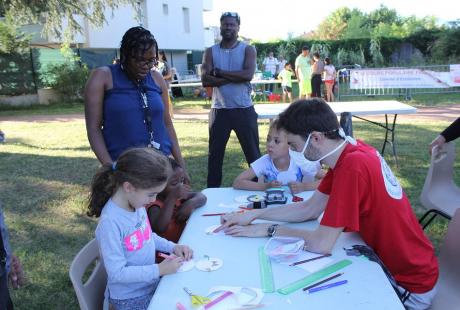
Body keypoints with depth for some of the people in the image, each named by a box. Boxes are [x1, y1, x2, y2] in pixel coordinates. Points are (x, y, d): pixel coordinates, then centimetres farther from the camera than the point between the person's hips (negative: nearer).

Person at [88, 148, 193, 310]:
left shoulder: (137, 204, -6)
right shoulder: (110, 222, -29)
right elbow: (117, 273, -25)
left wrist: (172, 247, 0)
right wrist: (159, 270, -23)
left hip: (151, 284, 7)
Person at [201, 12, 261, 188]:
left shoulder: (248, 50, 1)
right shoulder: (210, 52, 5)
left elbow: (248, 75, -17)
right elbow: (205, 80, -9)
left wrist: (219, 72, -13)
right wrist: (236, 77, -15)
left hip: (244, 110, -1)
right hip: (219, 111, 2)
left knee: (253, 153, 6)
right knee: (215, 154, 9)